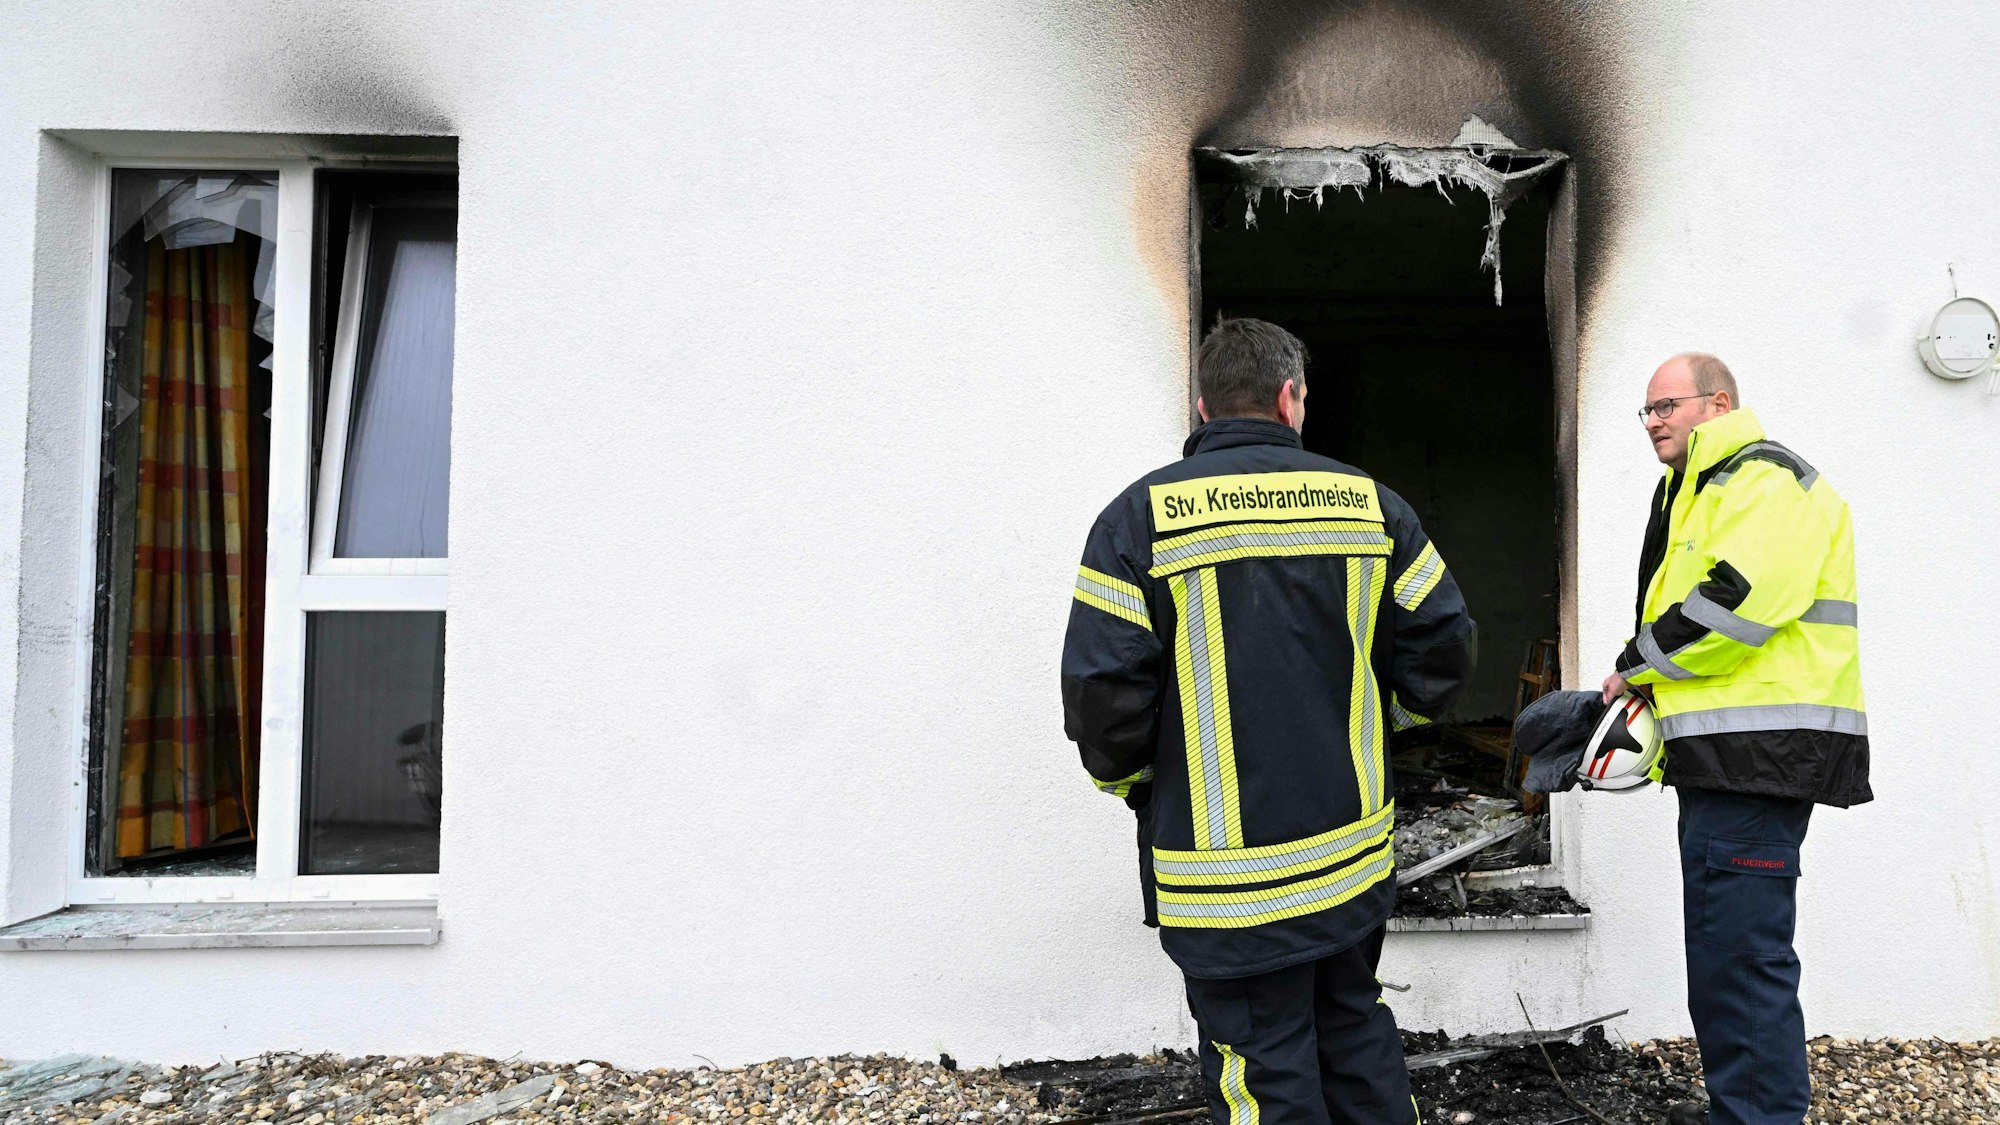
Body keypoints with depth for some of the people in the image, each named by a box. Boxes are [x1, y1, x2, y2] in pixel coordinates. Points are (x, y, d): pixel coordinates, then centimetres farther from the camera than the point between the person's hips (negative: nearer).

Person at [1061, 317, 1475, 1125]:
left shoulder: (1141, 517, -10)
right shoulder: (1369, 503, 1)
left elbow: (1100, 695, -14)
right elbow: (1443, 646, 3)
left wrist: (1132, 784, 5)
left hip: (1227, 875, -4)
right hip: (1355, 856, 4)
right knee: (1357, 1036, 23)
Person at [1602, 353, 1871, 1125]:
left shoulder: (1764, 477, -9)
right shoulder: (1703, 493, 24)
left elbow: (1741, 597, -23)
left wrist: (1637, 666, -11)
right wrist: (1654, 693, 12)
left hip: (1760, 750, -11)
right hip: (1728, 754, 11)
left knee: (1741, 955, -10)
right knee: (1724, 949, 17)